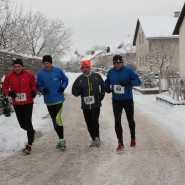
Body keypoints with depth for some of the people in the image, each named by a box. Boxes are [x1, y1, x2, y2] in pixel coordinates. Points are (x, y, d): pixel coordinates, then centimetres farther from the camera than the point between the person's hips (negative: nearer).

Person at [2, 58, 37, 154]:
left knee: (28, 122, -11)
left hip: (28, 102, -3)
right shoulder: (9, 76, -3)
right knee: (22, 124, 11)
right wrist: (9, 93, -13)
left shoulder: (29, 74, -6)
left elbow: (34, 85, 8)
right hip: (16, 104, 3)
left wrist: (33, 91, -13)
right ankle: (31, 131, 45)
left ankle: (29, 145, -4)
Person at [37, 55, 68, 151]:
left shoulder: (58, 71, -5)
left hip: (59, 99, -3)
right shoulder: (40, 73, -3)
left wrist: (63, 86, -10)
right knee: (54, 121, 11)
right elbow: (38, 85, 5)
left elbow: (65, 80, 9)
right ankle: (61, 139, 26)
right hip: (49, 101, 3)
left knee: (57, 119, -18)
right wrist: (43, 89, -16)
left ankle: (62, 140, -5)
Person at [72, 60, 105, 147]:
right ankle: (94, 139, 23)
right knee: (89, 123, 6)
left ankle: (97, 137, 10)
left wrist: (101, 95, 5)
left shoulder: (97, 76, 1)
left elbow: (103, 86, 13)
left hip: (96, 104, -2)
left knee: (94, 121, -14)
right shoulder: (79, 79, 3)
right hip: (85, 105, 2)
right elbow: (74, 90, 8)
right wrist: (79, 92, -12)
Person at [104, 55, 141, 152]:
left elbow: (138, 81, -14)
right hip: (116, 101, 2)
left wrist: (129, 82, -32)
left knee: (130, 120, 16)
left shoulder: (128, 71, -13)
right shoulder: (110, 72, -2)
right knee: (117, 121, -5)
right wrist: (106, 87, -8)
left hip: (128, 100, -2)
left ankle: (133, 138, 40)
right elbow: (107, 82, 15)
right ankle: (120, 143, 4)